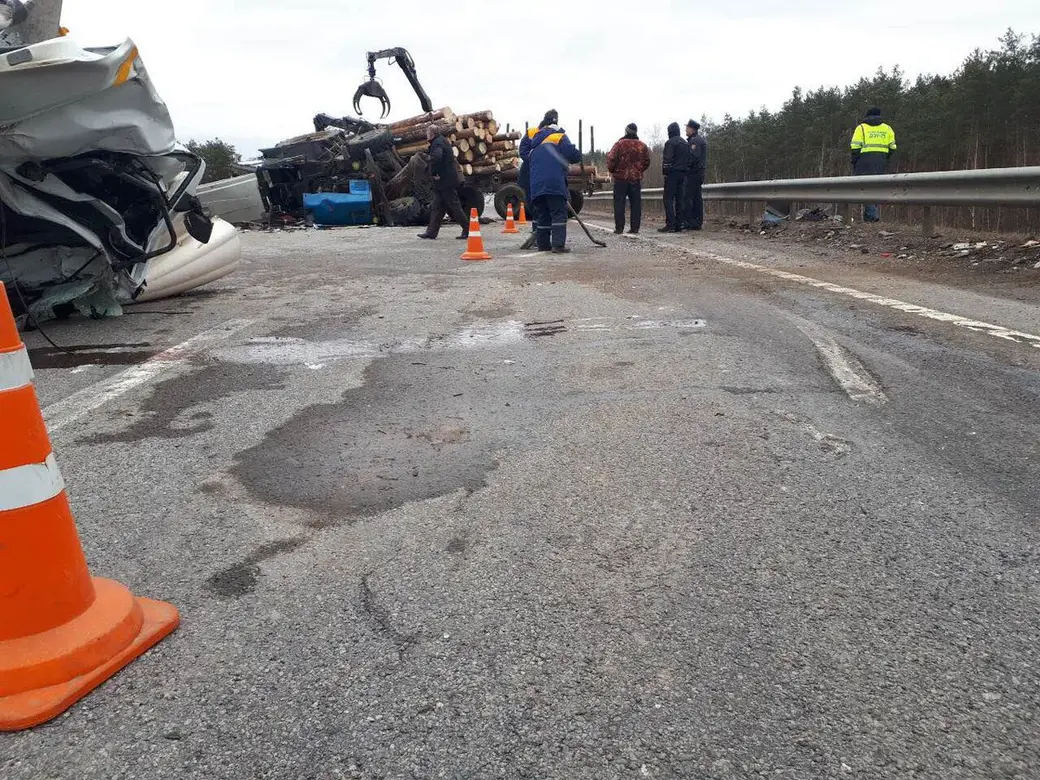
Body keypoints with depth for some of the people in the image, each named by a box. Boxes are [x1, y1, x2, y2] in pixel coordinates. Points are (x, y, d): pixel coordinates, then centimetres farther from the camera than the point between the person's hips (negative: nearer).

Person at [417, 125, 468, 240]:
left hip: (445, 182, -10)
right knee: (437, 208, 11)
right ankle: (431, 232, 14)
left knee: (454, 206, -5)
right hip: (446, 181, 10)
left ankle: (468, 229, 1)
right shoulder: (442, 141, 17)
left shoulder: (437, 144, -15)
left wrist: (433, 173, -23)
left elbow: (436, 158, -35)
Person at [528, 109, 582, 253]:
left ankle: (543, 244, 11)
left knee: (542, 215, 11)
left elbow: (529, 160, 26)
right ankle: (558, 244, -14)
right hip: (555, 184, -6)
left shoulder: (535, 141, 22)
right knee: (559, 214, -5)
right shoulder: (559, 137, 2)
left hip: (536, 185, 6)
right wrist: (577, 156, 17)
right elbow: (574, 155, -6)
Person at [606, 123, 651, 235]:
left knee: (619, 203, 0)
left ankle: (619, 228, -3)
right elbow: (647, 162, 12)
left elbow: (612, 159, -9)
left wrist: (612, 170, 7)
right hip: (636, 179, 3)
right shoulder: (642, 146, 7)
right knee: (636, 204, 6)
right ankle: (635, 228, 5)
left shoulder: (619, 144, -6)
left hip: (621, 178, -3)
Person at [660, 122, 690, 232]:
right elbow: (689, 160, 19)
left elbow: (667, 159, -14)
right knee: (679, 199, 8)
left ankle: (670, 224, -17)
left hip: (672, 173, -8)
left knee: (668, 199, -8)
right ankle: (678, 225, 6)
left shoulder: (670, 143, -8)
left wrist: (665, 172, -9)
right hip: (683, 174, 8)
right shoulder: (686, 144, 18)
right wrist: (685, 172, 20)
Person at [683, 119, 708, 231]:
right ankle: (698, 222, 13)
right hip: (700, 172, 10)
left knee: (688, 197, -10)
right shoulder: (701, 139, 20)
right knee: (697, 198, 11)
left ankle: (688, 222, -12)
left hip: (693, 173, -10)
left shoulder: (694, 141, -12)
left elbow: (693, 157, -21)